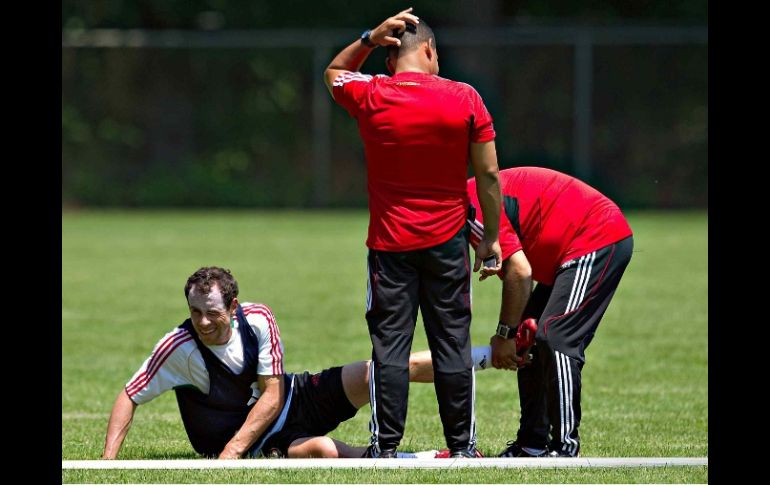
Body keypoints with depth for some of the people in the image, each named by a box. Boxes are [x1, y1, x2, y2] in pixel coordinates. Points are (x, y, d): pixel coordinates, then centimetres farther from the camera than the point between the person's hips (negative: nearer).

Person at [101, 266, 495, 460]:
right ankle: (440, 460, -35)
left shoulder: (258, 320, -15)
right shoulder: (179, 347, -22)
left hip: (296, 396, 4)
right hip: (259, 440, -3)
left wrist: (233, 449, -24)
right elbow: (129, 397, -16)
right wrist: (108, 460, -28)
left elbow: (272, 393, -13)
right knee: (322, 450, -36)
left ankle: (485, 356, 3)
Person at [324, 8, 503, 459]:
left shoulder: (369, 97, -4)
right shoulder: (465, 99, -5)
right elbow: (489, 174, -2)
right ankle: (461, 445, 9)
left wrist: (370, 38, 8)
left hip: (390, 243, 0)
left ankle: (386, 447, 0)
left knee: (390, 345, 2)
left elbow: (334, 72, 20)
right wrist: (491, 236, 6)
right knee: (453, 344, 5)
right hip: (447, 241, 0)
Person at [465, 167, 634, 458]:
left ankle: (565, 447, -14)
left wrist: (505, 334, -14)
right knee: (530, 339, 11)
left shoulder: (471, 208, -19)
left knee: (554, 337, -17)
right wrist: (510, 334, 5)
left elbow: (519, 271, -23)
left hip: (598, 241, -11)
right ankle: (532, 443, 14)